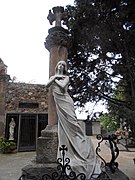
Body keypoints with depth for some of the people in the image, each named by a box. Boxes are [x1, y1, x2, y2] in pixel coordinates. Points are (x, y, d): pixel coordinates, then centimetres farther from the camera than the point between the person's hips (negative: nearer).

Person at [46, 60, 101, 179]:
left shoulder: (66, 77, 7)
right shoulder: (53, 77, 19)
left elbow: (62, 86, -11)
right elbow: (47, 86, 5)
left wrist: (56, 79, 3)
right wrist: (54, 77, 1)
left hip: (65, 101, -4)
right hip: (59, 103, 4)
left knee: (70, 122, -8)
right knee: (63, 125, 3)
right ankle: (69, 153, 12)